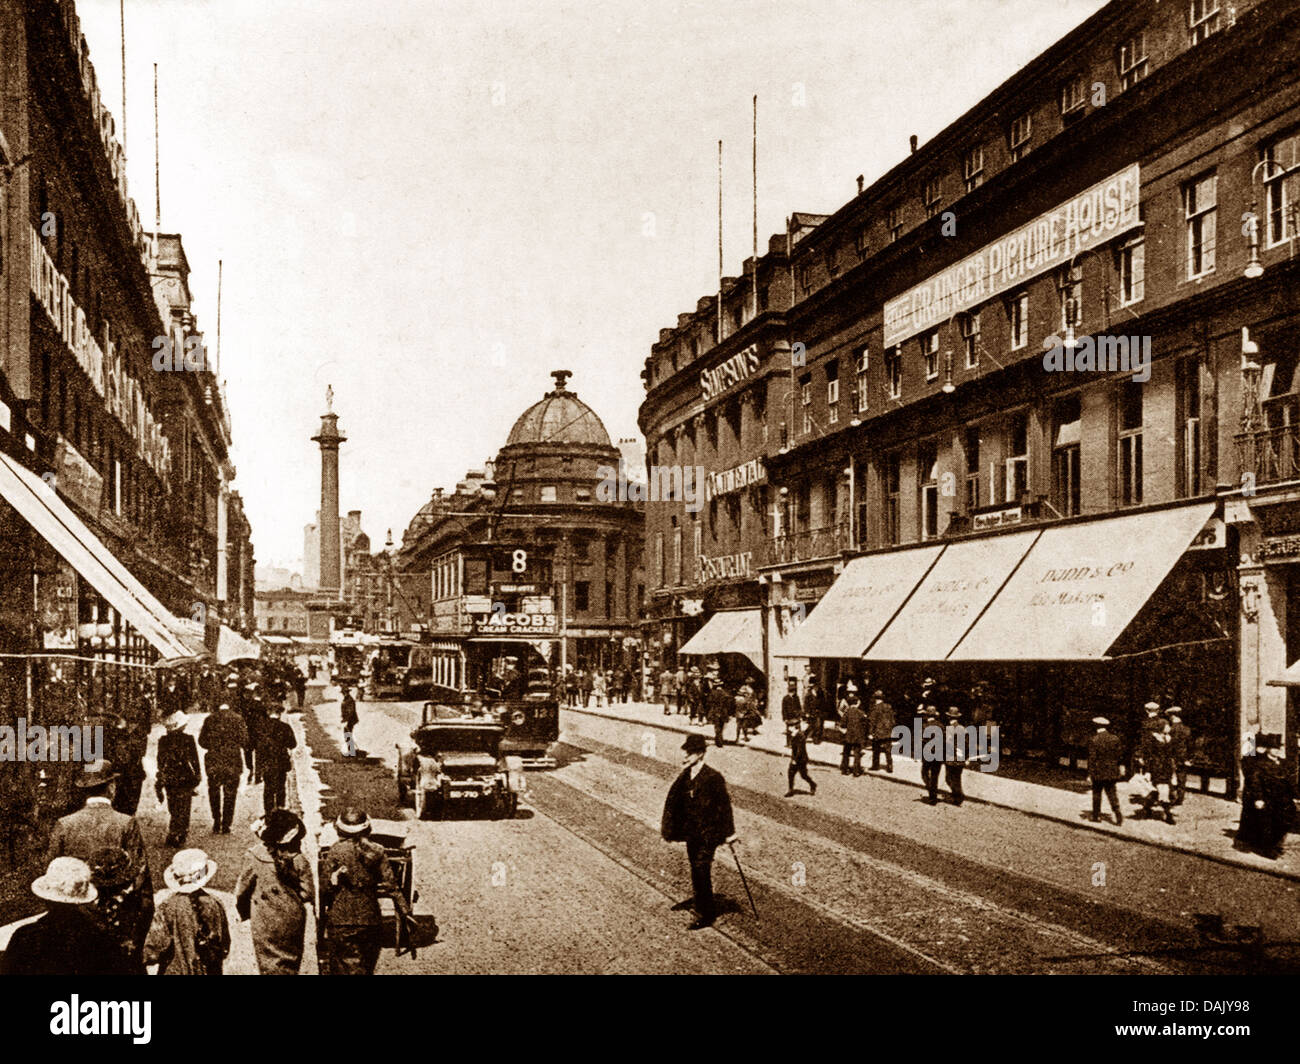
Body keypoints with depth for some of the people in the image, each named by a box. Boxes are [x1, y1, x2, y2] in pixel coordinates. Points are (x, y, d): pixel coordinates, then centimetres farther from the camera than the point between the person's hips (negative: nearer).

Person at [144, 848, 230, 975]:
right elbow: (225, 949, 2)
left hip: (175, 971, -3)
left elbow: (154, 951, -12)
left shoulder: (167, 907, -14)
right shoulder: (215, 905, -6)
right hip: (210, 972, 3)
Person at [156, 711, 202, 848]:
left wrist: (160, 780, 13)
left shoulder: (163, 740, -2)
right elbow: (194, 760, -7)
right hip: (186, 779, -3)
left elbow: (161, 762, 4)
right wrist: (197, 777, 2)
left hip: (169, 780, 3)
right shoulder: (188, 739, -10)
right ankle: (180, 838, 5)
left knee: (173, 809, 16)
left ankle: (172, 837, 17)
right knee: (183, 810, 7)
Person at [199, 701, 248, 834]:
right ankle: (226, 825, 8)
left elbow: (202, 742, 3)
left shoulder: (210, 720, 1)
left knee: (214, 792, 15)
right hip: (233, 762, -1)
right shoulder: (238, 719, -3)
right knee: (230, 794, 9)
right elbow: (244, 741, -6)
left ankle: (216, 822, 6)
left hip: (214, 762, 1)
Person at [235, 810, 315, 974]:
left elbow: (242, 890, -5)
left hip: (264, 922, -1)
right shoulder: (299, 860, -13)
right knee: (290, 964, 19)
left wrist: (244, 913, 12)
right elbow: (308, 894, -10)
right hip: (292, 922, 1)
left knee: (269, 964, 13)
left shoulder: (254, 858, -13)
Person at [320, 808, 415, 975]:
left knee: (347, 968, -3)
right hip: (371, 919, 3)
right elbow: (391, 885, 0)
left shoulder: (335, 852, -4)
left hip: (341, 921, -3)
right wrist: (404, 911, 3)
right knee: (367, 969, 16)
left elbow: (325, 888, -4)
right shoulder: (377, 851, 3)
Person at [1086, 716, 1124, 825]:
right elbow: (1120, 754, 4)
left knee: (1096, 794, 11)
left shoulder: (1093, 740, -12)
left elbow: (1092, 759, -12)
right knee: (1111, 792, 8)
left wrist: (1090, 774, -7)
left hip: (1098, 772, -3)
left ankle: (1097, 816, 16)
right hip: (1112, 771, 3)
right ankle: (1117, 813, -9)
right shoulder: (1115, 738, -1)